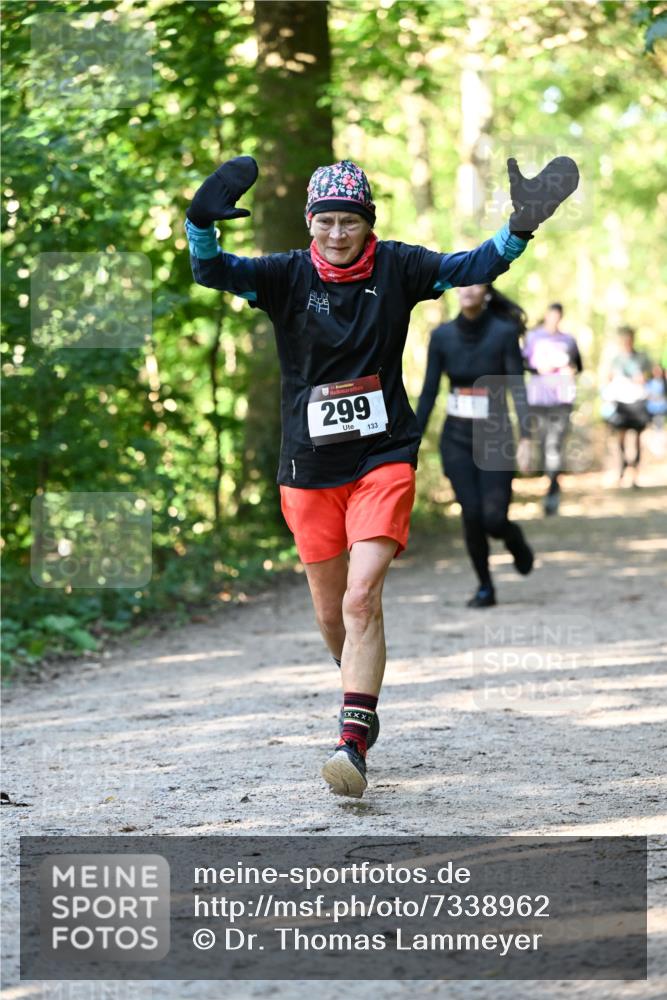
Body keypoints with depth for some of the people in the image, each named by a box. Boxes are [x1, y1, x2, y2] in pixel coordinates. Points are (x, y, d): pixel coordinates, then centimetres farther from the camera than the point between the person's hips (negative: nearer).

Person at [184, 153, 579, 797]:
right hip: (309, 467, 2)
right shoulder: (287, 277, -1)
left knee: (362, 597, -18)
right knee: (330, 612, 12)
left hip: (384, 459, -2)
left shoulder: (396, 268, 0)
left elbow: (473, 267, -3)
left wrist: (520, 227, -20)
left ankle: (353, 742, -21)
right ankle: (361, 695, 40)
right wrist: (202, 223, -33)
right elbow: (212, 272, -13)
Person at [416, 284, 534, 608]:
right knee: (472, 513, -11)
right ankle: (485, 587, 10)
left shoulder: (504, 333, -9)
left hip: (495, 437, -2)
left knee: (493, 519, -11)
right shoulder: (442, 336, 0)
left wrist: (525, 439, -20)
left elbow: (518, 389, -11)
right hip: (456, 438, 2)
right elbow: (428, 392, 3)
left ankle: (514, 538, 26)